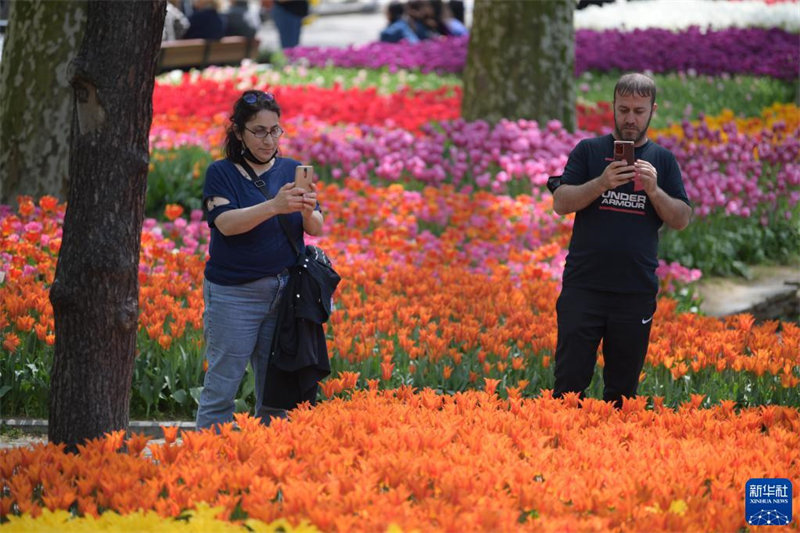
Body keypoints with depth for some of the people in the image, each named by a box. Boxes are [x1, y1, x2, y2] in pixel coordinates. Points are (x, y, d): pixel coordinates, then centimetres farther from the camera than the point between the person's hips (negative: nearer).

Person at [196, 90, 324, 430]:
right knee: (222, 386, -3)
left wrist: (308, 212, -22)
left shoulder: (292, 171, 8)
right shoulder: (220, 173, -2)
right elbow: (226, 223, -18)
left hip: (284, 292, 4)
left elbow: (316, 229, 2)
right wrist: (274, 206, -32)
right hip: (233, 294, -4)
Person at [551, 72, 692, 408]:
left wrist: (653, 190, -13)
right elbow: (560, 203, -3)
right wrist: (602, 183, -18)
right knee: (571, 378, -2)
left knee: (623, 387, 7)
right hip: (584, 286, -1)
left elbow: (682, 220, 4)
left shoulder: (663, 161, 10)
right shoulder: (588, 151, 5)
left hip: (636, 291, 1)